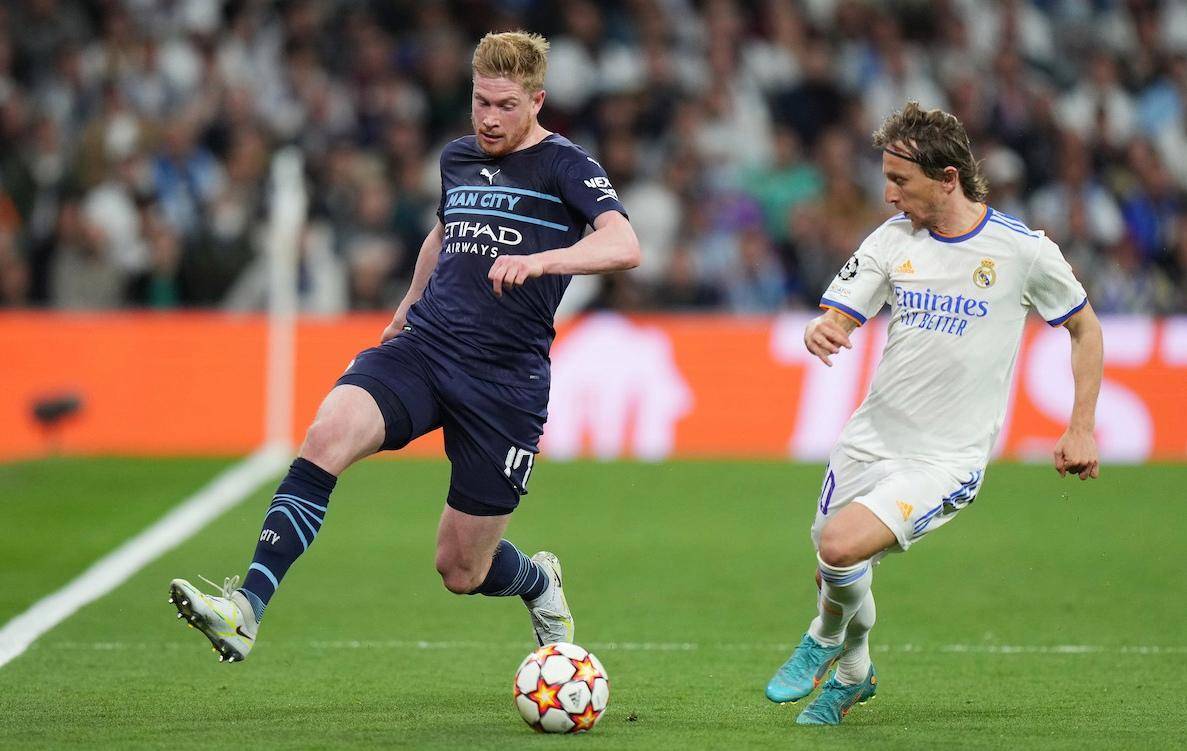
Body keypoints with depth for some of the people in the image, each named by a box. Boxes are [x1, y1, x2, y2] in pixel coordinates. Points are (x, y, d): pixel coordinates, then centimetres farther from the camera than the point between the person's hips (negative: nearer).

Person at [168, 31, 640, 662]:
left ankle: (540, 584, 40)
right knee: (327, 435, -28)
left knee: (462, 573, 2)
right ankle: (244, 609, -35)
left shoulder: (563, 166, -4)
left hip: (505, 383, -4)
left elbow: (624, 245, -22)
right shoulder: (457, 158, 14)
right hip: (424, 345, 4)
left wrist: (540, 261, -37)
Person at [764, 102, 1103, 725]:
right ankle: (852, 675, 43)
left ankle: (827, 640, 8)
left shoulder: (1023, 249, -9)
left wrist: (1081, 429, 1)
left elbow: (1085, 327, 5)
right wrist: (820, 332, -27)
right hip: (871, 439, 5)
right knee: (836, 575, 12)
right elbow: (837, 318, -2)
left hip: (947, 458, -5)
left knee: (842, 546, -24)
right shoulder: (893, 239, 1)